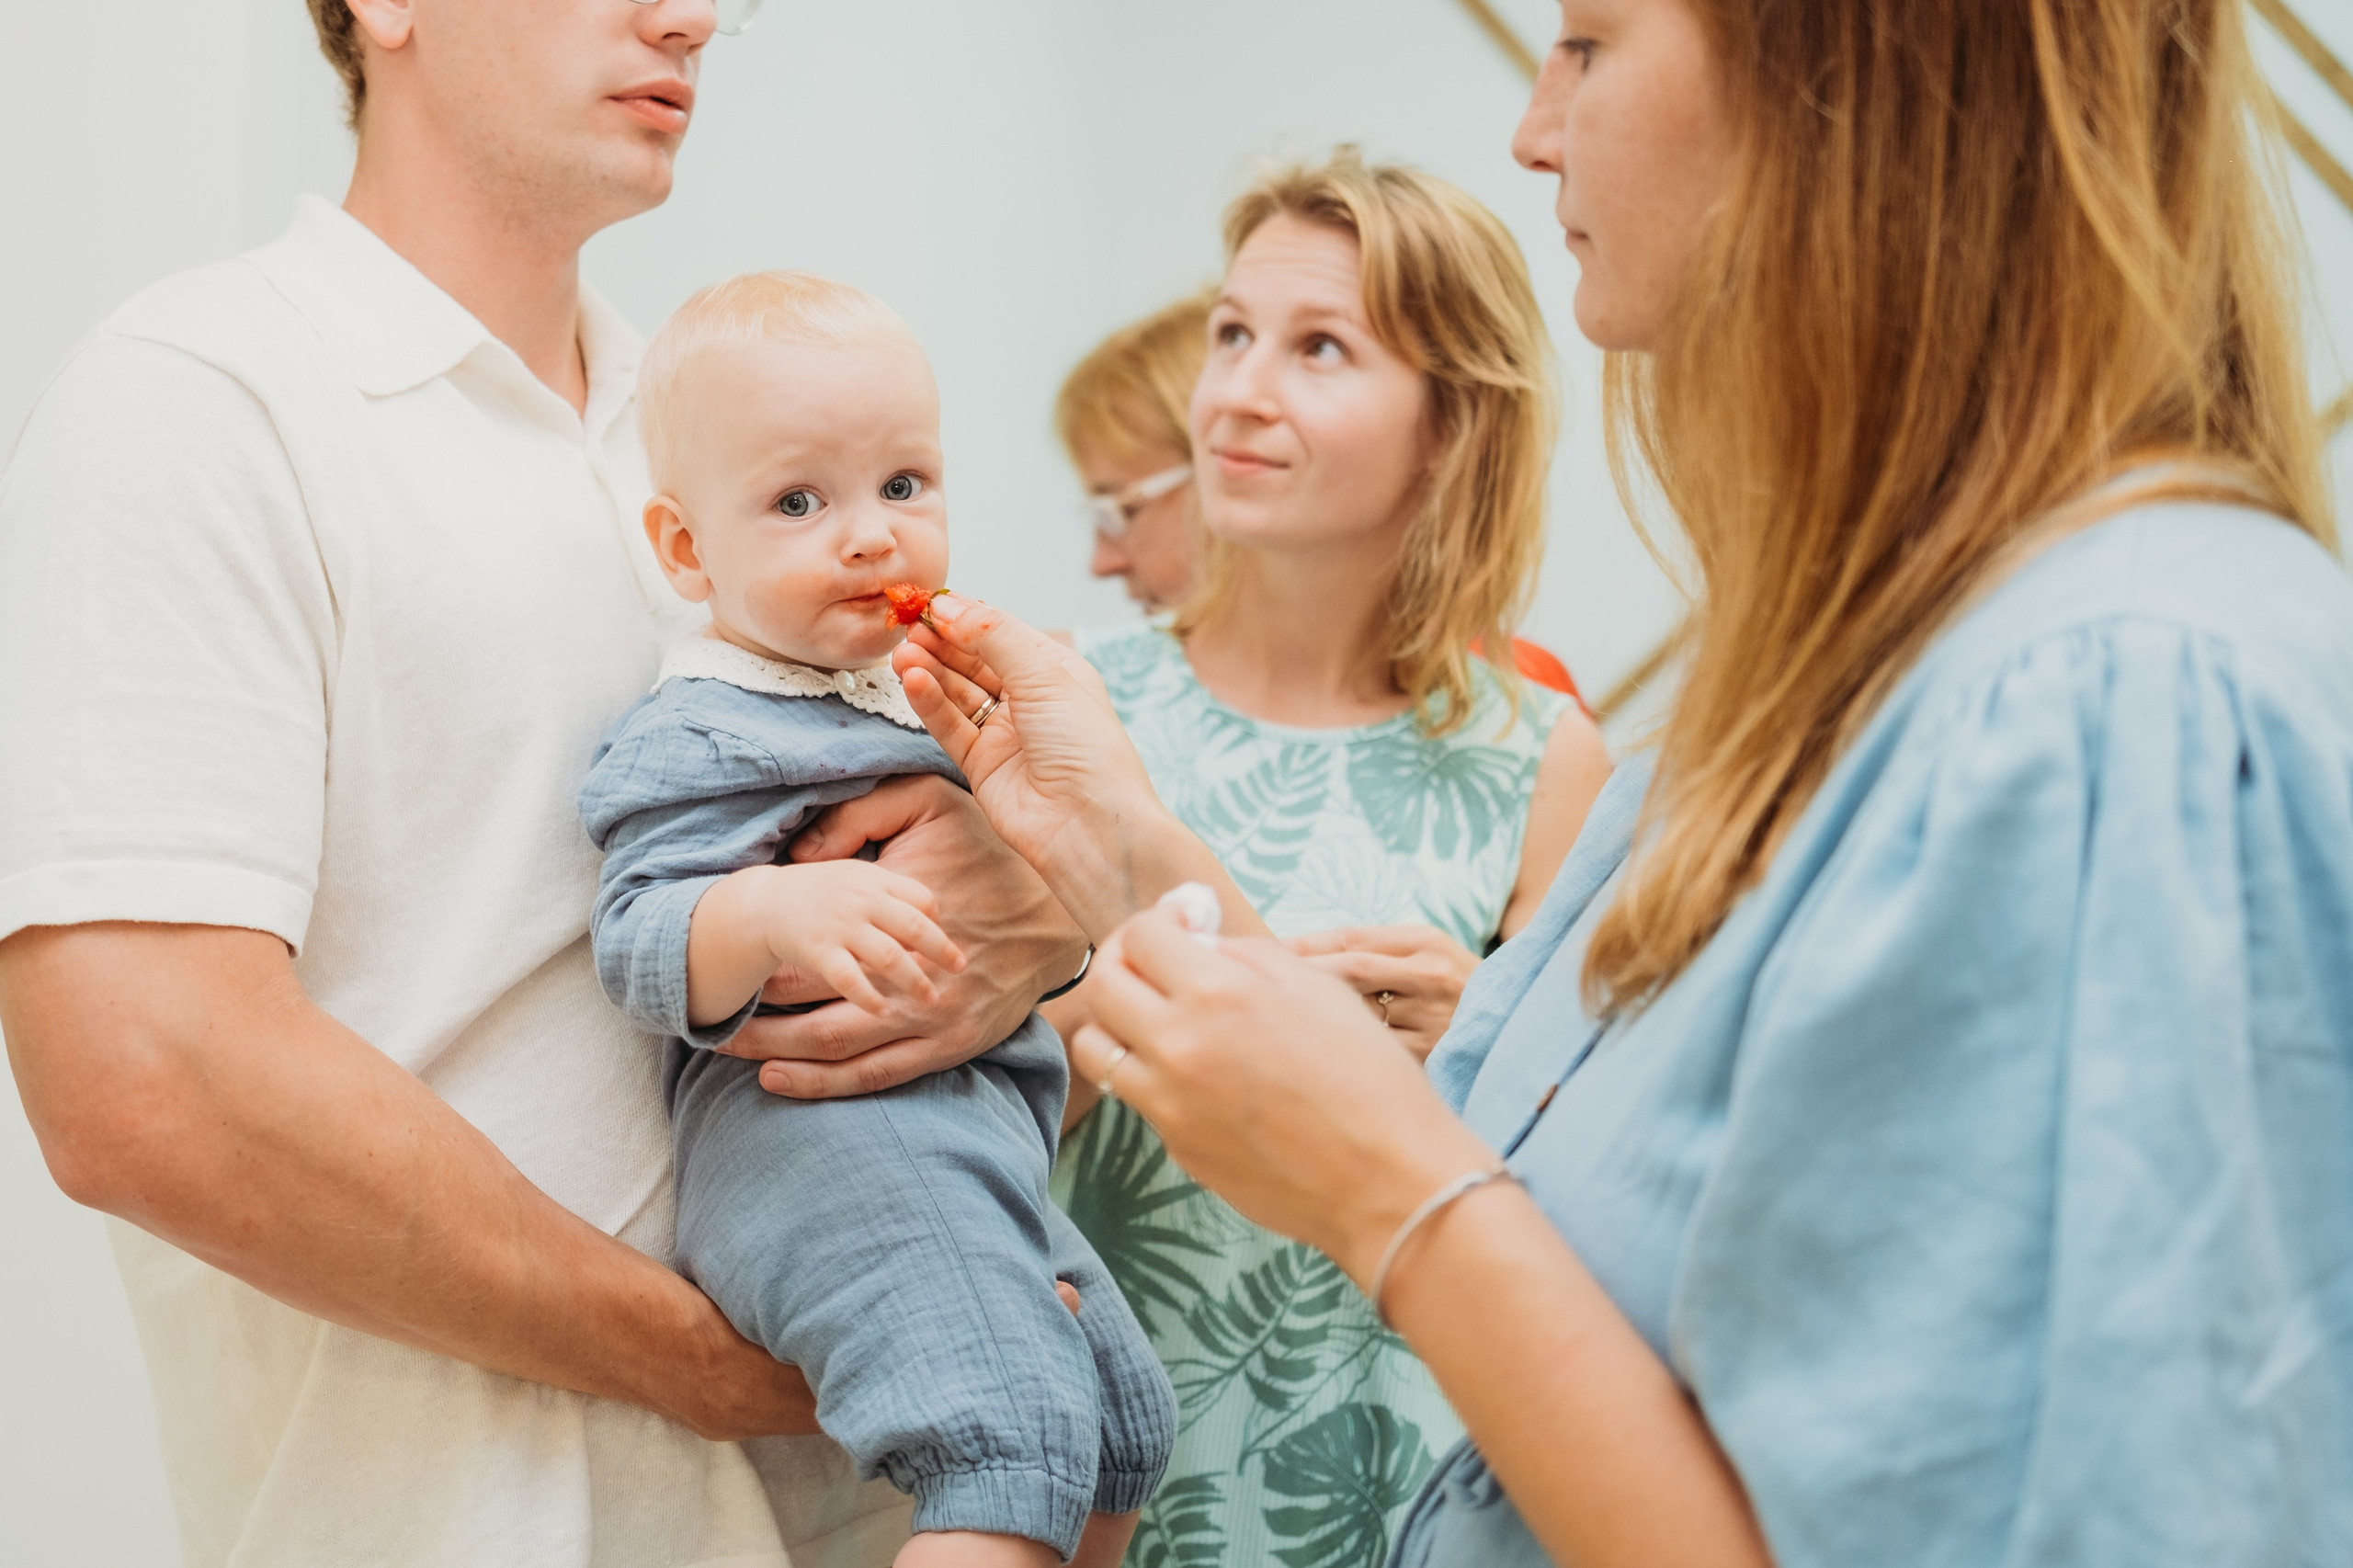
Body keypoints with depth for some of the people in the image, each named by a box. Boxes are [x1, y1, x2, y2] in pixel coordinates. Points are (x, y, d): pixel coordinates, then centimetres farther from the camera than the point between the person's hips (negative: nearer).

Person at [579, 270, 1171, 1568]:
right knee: (1011, 1437, -29)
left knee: (1128, 1419, 21)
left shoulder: (906, 694, 20)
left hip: (984, 1139, 10)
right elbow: (639, 947, -22)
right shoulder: (699, 735, -9)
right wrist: (776, 908, -40)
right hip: (829, 1151, -10)